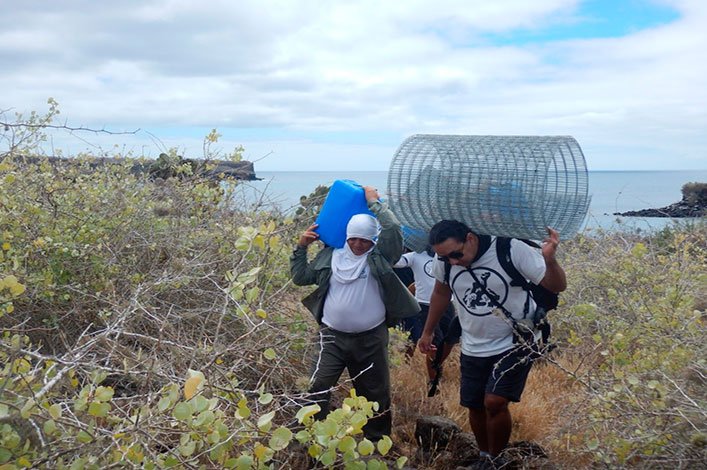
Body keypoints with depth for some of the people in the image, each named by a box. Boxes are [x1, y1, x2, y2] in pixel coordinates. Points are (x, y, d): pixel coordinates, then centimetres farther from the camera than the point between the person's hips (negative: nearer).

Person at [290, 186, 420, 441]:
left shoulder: (380, 255, -4)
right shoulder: (331, 254, 3)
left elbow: (394, 228, -21)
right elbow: (300, 277, 10)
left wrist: (374, 202, -11)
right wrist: (301, 247, 0)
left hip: (371, 339, -1)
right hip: (333, 336, 1)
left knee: (376, 393, 14)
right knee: (316, 389, -8)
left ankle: (378, 440, 32)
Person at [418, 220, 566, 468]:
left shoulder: (511, 249, -23)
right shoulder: (444, 261, -10)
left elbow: (557, 286, -18)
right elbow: (441, 293, 12)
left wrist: (549, 259, -39)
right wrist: (428, 332, 18)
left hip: (515, 343, -4)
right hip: (473, 349, 5)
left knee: (495, 402, -18)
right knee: (475, 406, 10)